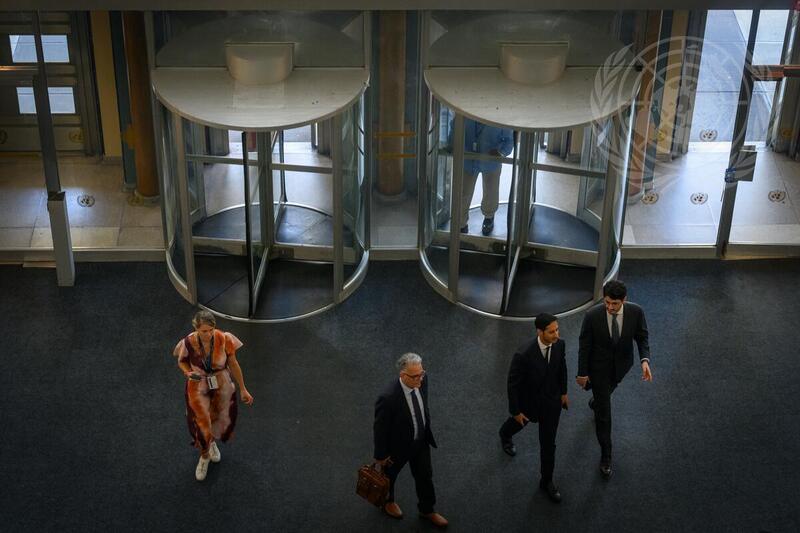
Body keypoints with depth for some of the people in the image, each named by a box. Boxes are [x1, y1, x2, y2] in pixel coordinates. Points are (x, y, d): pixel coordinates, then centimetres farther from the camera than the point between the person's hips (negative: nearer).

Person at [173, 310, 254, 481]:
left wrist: (243, 389, -1)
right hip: (198, 386, -1)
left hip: (222, 385, 1)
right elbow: (181, 360, -2)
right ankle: (204, 456, 34)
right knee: (202, 425, -1)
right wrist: (188, 373, -24)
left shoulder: (224, 339, -24)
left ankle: (212, 441, 58)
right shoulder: (189, 342, -24)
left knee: (223, 421, 18)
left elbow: (233, 363, -9)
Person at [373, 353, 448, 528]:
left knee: (425, 476, 23)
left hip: (422, 440, 5)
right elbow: (380, 428, -25)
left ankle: (427, 509, 49)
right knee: (390, 474, 26)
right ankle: (387, 501, 57)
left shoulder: (421, 380, -21)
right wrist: (380, 455, -12)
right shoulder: (388, 397, -40)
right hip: (398, 445, -5)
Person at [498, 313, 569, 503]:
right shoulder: (524, 355, -38)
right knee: (520, 421, 31)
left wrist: (563, 392, 10)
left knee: (548, 443, 11)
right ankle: (505, 434, 68)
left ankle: (547, 481, 33)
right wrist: (516, 411, -14)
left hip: (551, 400, 3)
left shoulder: (559, 344, -22)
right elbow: (513, 384, -24)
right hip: (529, 401, -3)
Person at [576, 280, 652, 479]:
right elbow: (584, 345, -16)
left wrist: (645, 360, -25)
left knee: (608, 389, 33)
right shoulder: (592, 315, -30)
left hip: (621, 364, 3)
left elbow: (642, 337, -8)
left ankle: (596, 400, 69)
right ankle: (605, 455, 16)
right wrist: (582, 373, -8)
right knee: (604, 412, 3)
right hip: (599, 365, -3)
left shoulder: (635, 312, -25)